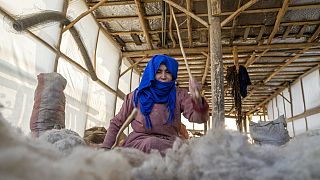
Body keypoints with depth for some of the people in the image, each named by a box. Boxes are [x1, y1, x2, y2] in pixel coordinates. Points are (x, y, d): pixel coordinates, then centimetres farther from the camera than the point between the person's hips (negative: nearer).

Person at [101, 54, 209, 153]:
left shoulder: (179, 95, 7)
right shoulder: (137, 96, 7)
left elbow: (198, 118, -8)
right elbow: (116, 123, 13)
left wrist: (197, 99, -29)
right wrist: (105, 148, 1)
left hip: (167, 144, 0)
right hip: (138, 142, 1)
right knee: (151, 143, -35)